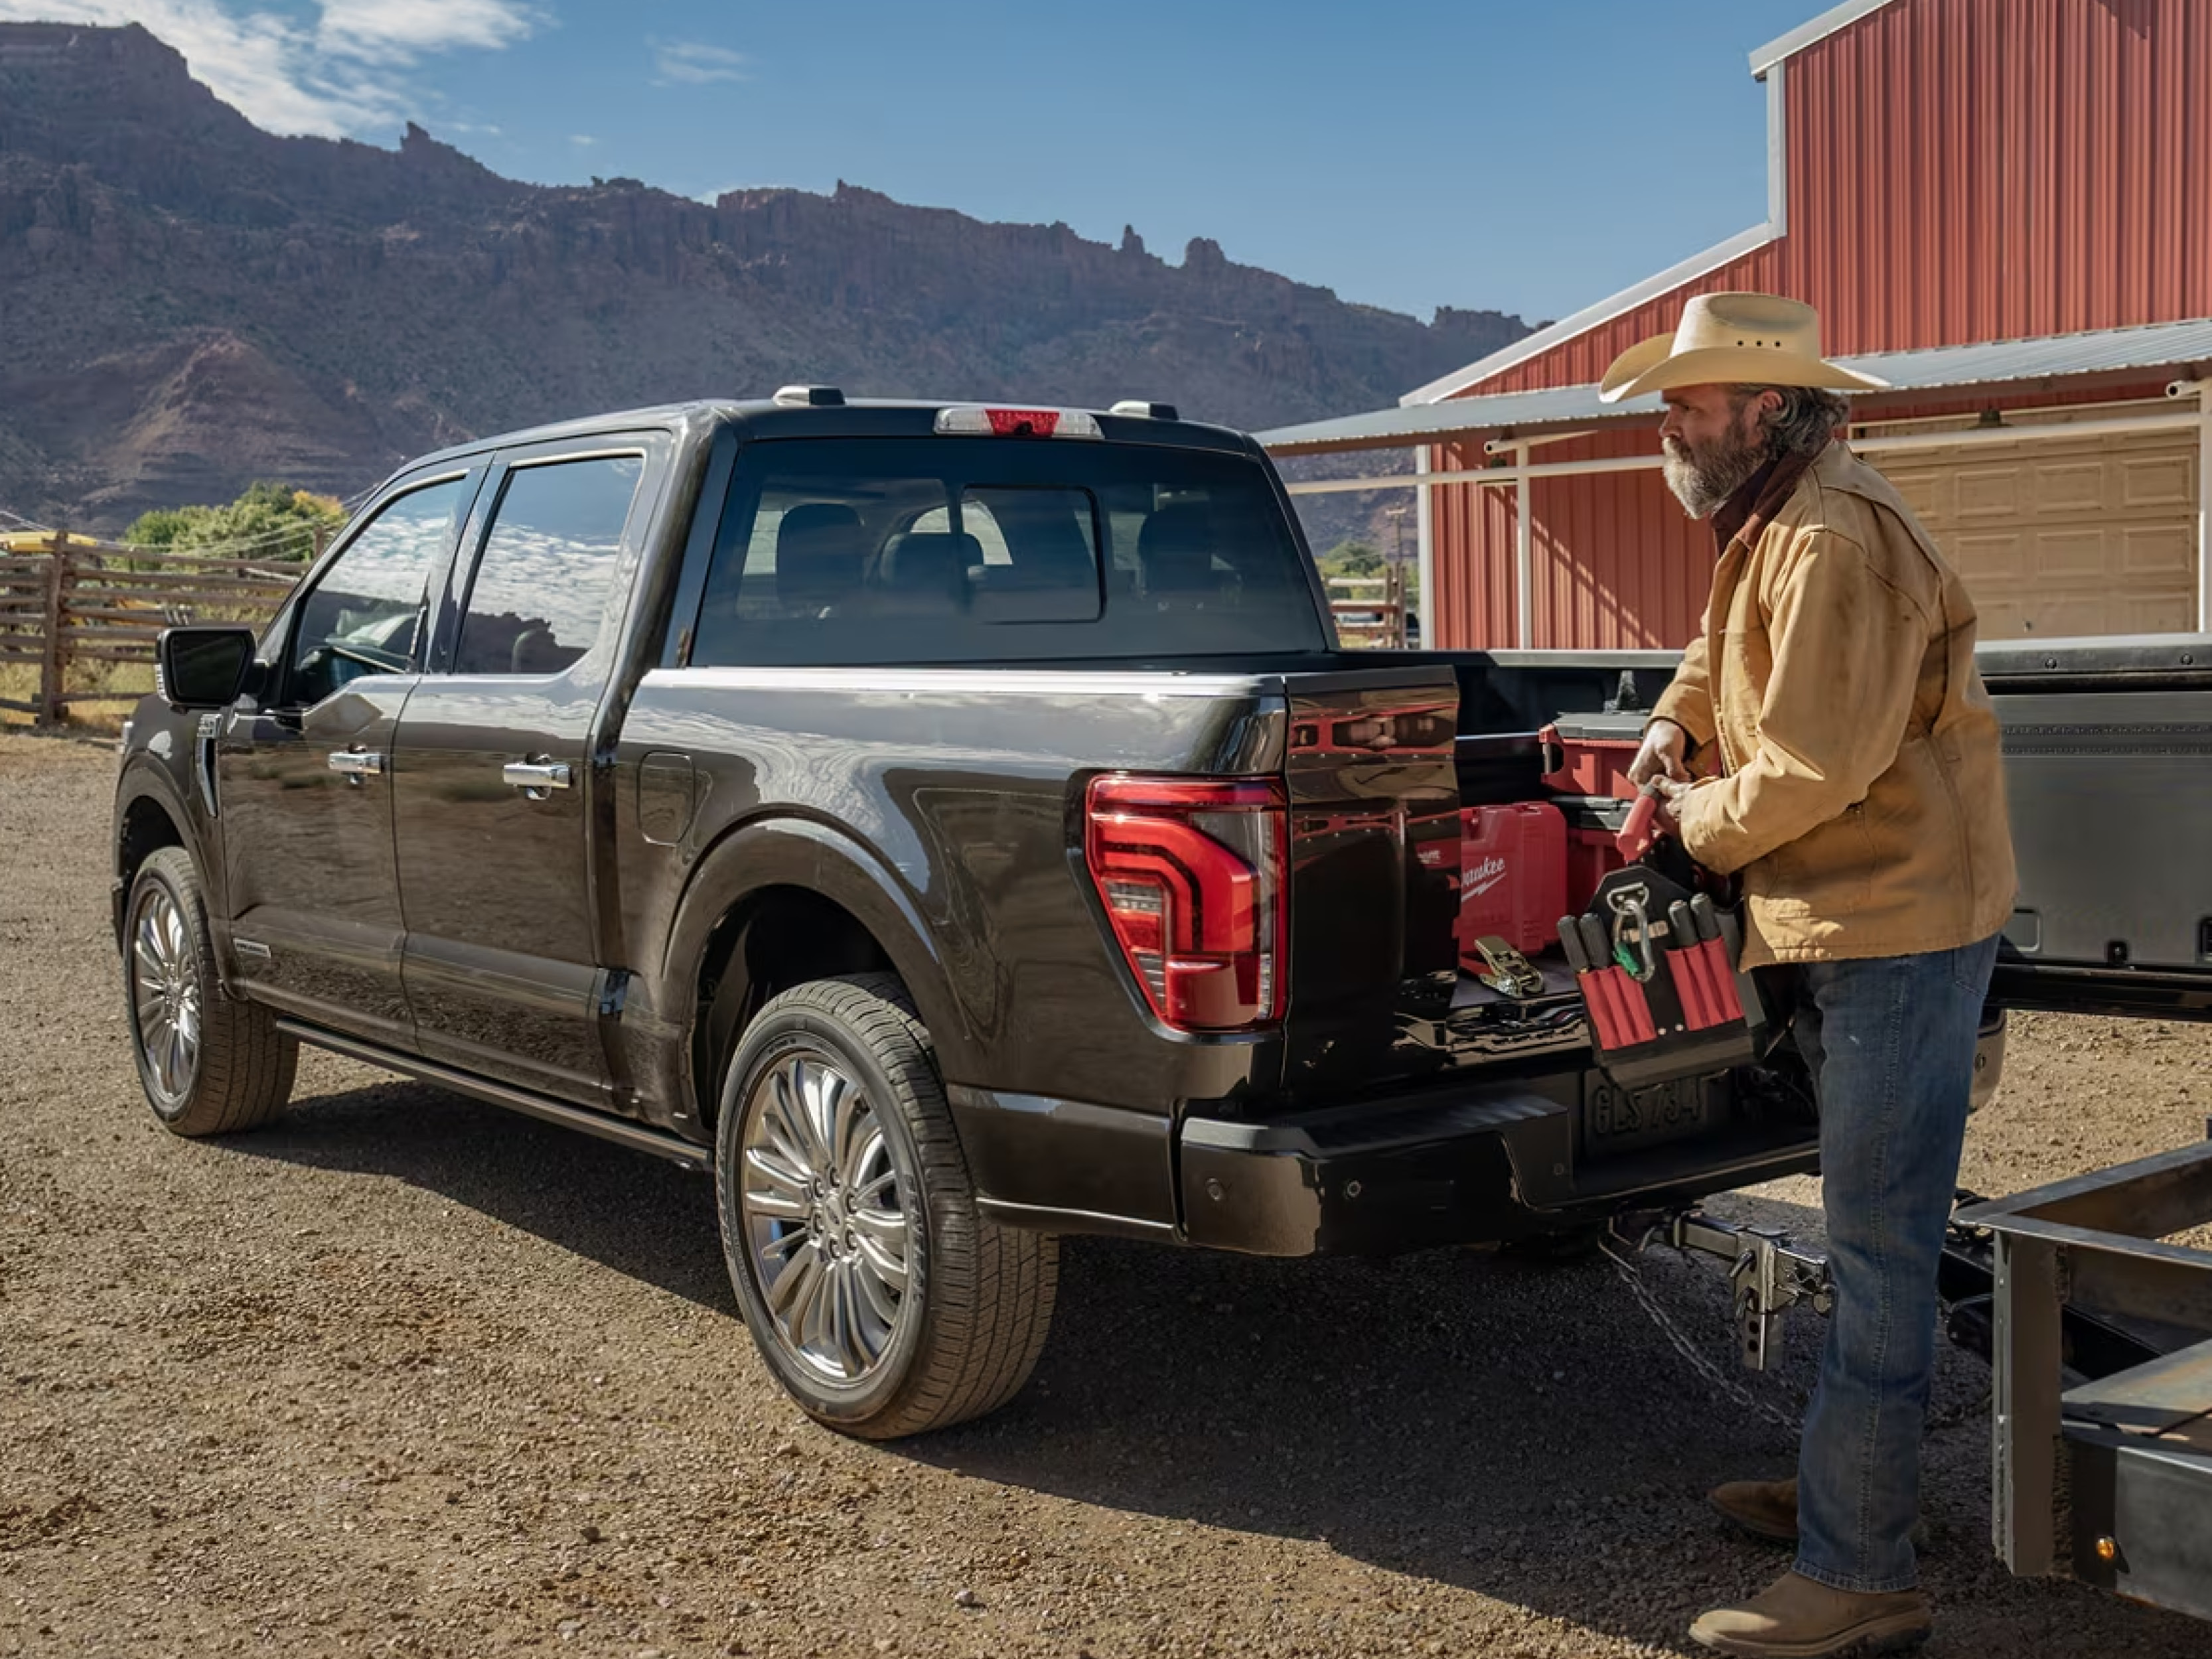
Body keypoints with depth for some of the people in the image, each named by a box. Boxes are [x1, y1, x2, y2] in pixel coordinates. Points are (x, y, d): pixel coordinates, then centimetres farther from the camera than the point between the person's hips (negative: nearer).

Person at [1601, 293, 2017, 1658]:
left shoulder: (1836, 540, -20)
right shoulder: (1768, 527, 14)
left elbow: (1817, 767, -25)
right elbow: (1729, 649, 34)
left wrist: (1703, 822, -7)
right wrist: (1678, 719, 14)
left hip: (1897, 929, -11)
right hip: (1848, 927, 11)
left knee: (1880, 1248, -7)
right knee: (1876, 1236, 19)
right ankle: (1852, 1489, 33)